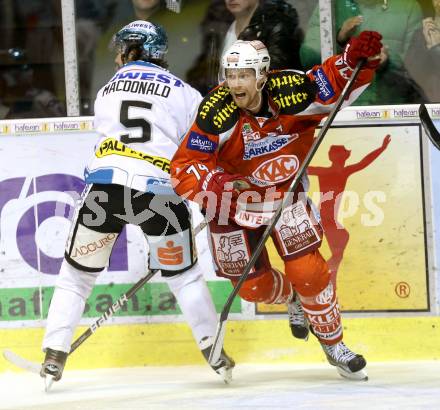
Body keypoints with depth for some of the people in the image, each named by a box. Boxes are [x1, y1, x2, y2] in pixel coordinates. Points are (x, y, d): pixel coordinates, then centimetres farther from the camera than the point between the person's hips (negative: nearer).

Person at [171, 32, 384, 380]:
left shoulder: (291, 92, -24)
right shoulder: (217, 113, -28)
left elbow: (334, 81, -8)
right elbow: (184, 170, -26)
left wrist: (358, 57, -28)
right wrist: (214, 182, -45)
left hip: (286, 191, 0)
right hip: (235, 202, 0)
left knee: (307, 270, -9)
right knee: (254, 286, 5)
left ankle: (333, 342, 14)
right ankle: (291, 299, 42)